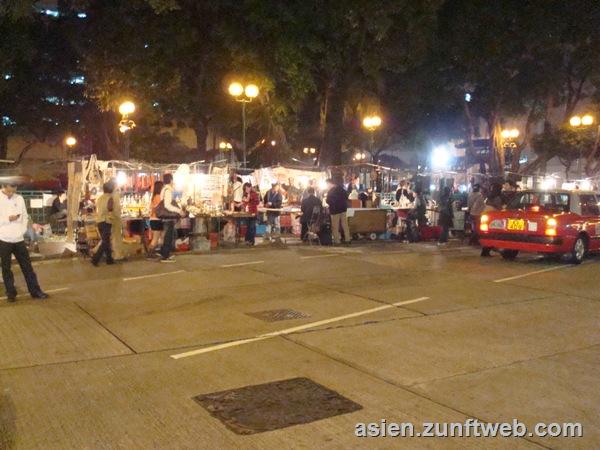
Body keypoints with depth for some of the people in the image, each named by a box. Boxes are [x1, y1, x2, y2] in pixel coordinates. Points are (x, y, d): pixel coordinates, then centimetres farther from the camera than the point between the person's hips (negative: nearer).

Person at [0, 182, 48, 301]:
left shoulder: (19, 198, 5)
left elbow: (25, 216, 10)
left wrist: (22, 231, -2)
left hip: (19, 239, 3)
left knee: (27, 266, 8)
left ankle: (35, 291, 15)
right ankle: (11, 293, 19)